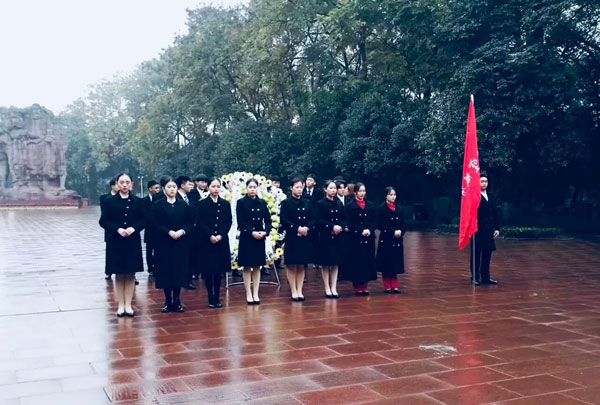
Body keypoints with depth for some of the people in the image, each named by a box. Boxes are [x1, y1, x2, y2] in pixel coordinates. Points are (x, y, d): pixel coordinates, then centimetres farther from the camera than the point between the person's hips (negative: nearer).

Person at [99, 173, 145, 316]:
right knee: (119, 275, 6)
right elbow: (103, 221, -2)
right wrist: (117, 229, -16)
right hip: (115, 242, -1)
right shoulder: (110, 201, -1)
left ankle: (128, 305, 14)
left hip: (133, 242, 1)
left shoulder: (138, 201, 3)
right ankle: (120, 305, 14)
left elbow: (143, 220, 3)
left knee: (130, 275, 5)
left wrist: (134, 228, -15)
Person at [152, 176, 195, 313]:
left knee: (180, 270, 2)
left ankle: (177, 300, 12)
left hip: (181, 242, 2)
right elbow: (156, 224, -6)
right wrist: (169, 232, -18)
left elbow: (190, 222, 4)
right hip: (164, 243, -2)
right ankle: (168, 301, 12)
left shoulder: (183, 204, 6)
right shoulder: (158, 205, 0)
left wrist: (182, 231, -13)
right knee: (166, 270, 1)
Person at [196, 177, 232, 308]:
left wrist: (220, 235, -10)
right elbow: (200, 223, -4)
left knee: (219, 270, 5)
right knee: (208, 270, 1)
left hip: (222, 241, 2)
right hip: (206, 242, -2)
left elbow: (228, 222, 3)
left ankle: (217, 297, 14)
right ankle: (210, 298, 10)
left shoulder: (225, 204, 7)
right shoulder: (202, 204, 0)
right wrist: (210, 235, -15)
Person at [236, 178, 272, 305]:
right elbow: (240, 223, -9)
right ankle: (248, 294, 9)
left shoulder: (262, 203, 7)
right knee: (247, 267, 2)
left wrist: (265, 231, -13)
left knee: (257, 267, 7)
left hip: (260, 238, 3)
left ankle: (255, 294, 14)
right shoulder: (241, 203, -3)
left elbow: (268, 220, 5)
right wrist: (252, 232, -20)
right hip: (246, 238, -3)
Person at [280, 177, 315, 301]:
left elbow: (312, 219, 8)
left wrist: (307, 228, -12)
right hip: (291, 239, -4)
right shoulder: (286, 203, -1)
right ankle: (294, 292, 9)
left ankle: (300, 291, 14)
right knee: (292, 266, 1)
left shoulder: (307, 203, 12)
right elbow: (284, 221, -9)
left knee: (302, 266, 7)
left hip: (305, 238, 4)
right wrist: (297, 228, -17)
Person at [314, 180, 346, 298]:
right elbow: (318, 220, -11)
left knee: (336, 264, 5)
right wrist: (332, 227, -18)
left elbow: (344, 219, 10)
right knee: (325, 264, 1)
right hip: (325, 237, -4)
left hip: (337, 237, 4)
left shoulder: (339, 204, 11)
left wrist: (340, 227, -10)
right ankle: (327, 289, 9)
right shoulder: (320, 204, -3)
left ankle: (334, 288, 11)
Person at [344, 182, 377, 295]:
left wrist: (369, 230, -11)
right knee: (356, 262, -2)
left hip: (369, 238, 4)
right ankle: (357, 288, 6)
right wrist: (361, 231, -16)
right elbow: (349, 223, -6)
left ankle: (365, 287, 12)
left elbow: (374, 221, 8)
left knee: (367, 261, 4)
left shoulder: (370, 205, 11)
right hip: (355, 238, -3)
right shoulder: (350, 206, 0)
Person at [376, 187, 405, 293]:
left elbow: (402, 224, 10)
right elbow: (381, 225, -11)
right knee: (386, 264, 1)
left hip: (397, 240, 5)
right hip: (386, 240, -5)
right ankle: (387, 287, 9)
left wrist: (400, 231, -10)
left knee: (395, 263, 8)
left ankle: (394, 286, 15)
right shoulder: (381, 209, -5)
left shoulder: (398, 209, 11)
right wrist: (393, 232, -17)